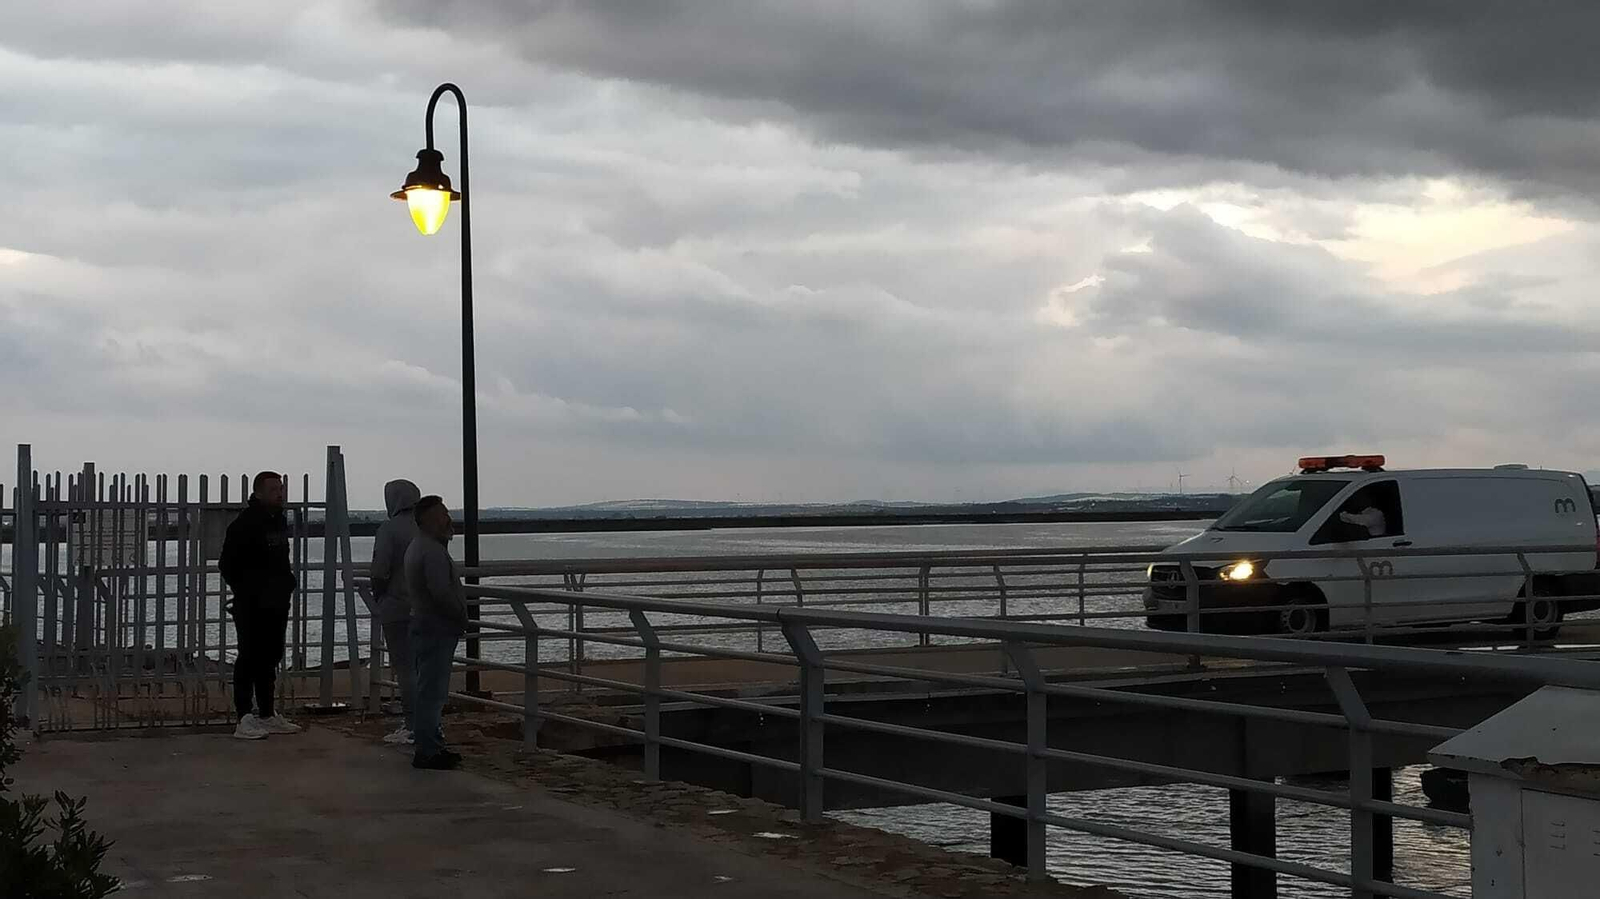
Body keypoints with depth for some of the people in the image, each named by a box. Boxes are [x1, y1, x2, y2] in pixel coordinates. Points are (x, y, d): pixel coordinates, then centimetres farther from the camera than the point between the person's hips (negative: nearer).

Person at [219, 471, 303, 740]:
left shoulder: (279, 521, 13)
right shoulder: (245, 524, -13)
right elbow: (228, 564, -12)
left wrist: (287, 583, 11)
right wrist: (247, 592, -11)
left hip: (275, 604, 8)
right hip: (251, 607, -8)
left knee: (270, 657, 13)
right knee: (250, 658, -7)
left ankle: (267, 715, 21)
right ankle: (245, 719, -6)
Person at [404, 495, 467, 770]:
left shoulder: (417, 547, 16)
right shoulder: (433, 551, -18)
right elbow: (442, 593, -25)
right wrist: (461, 617, -12)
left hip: (424, 626, 11)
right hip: (436, 629, -11)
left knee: (430, 690, 16)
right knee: (432, 691, -7)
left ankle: (431, 745, 23)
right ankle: (427, 752, -5)